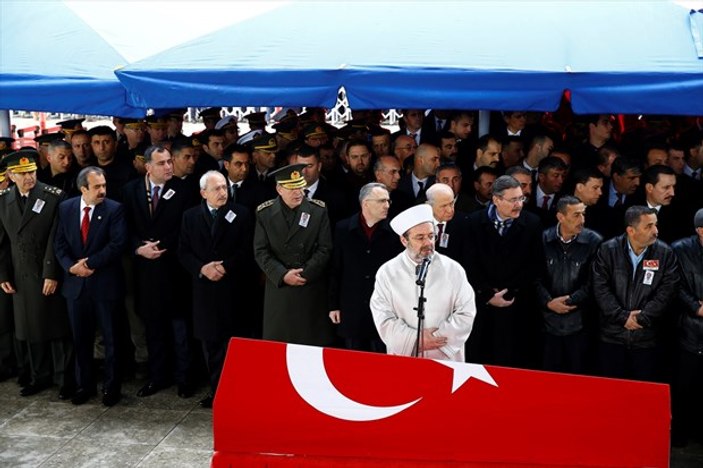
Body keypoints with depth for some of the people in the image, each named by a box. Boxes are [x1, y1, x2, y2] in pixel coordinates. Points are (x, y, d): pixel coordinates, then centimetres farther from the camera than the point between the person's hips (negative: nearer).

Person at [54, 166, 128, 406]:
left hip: (105, 283, -3)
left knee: (111, 339, 7)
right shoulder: (66, 208, 5)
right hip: (75, 283, 4)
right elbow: (59, 243, 4)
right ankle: (84, 385, 27)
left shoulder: (114, 209, -7)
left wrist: (89, 264, -17)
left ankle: (111, 386, 20)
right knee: (81, 339, 13)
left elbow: (117, 244, -15)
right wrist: (71, 267, -12)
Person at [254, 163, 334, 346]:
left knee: (313, 343, 2)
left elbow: (325, 249, -2)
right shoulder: (264, 213, 2)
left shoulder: (319, 211, 0)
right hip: (278, 288, 1)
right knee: (277, 344, 5)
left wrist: (305, 274, -12)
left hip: (312, 290, -1)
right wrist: (283, 275, -12)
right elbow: (261, 252, 0)